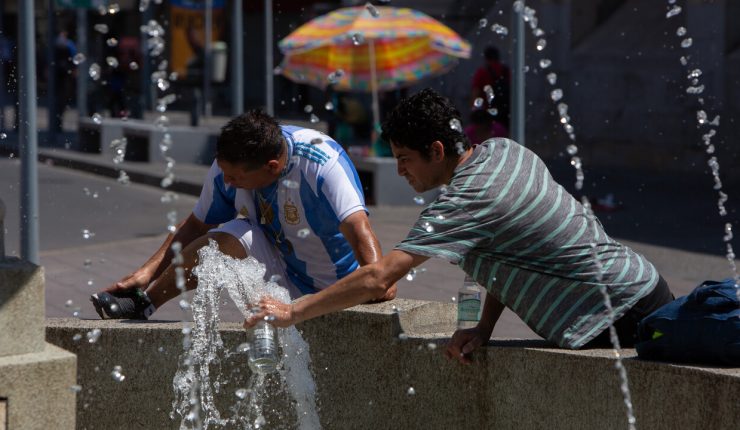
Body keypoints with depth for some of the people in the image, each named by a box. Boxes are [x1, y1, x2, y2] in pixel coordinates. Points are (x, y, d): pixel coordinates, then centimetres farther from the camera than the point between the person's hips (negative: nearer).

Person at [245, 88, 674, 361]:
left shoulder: (465, 203, -20)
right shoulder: (505, 150, 8)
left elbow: (377, 278, -23)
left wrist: (293, 312, -15)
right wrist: (485, 326, 6)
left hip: (621, 321, -9)